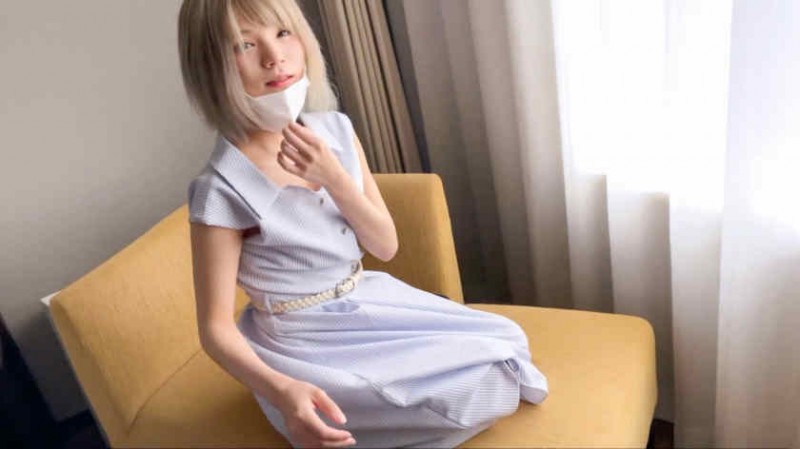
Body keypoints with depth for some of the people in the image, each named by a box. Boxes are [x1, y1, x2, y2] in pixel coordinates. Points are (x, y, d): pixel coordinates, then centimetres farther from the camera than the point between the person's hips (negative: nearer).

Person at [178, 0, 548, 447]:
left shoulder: (335, 129, -6)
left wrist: (333, 176, -21)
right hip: (305, 348, -6)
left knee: (508, 339, 3)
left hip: (367, 302, 6)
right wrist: (280, 391, -37)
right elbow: (216, 328, -18)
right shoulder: (222, 190, -23)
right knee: (473, 390, -13)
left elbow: (385, 246, -4)